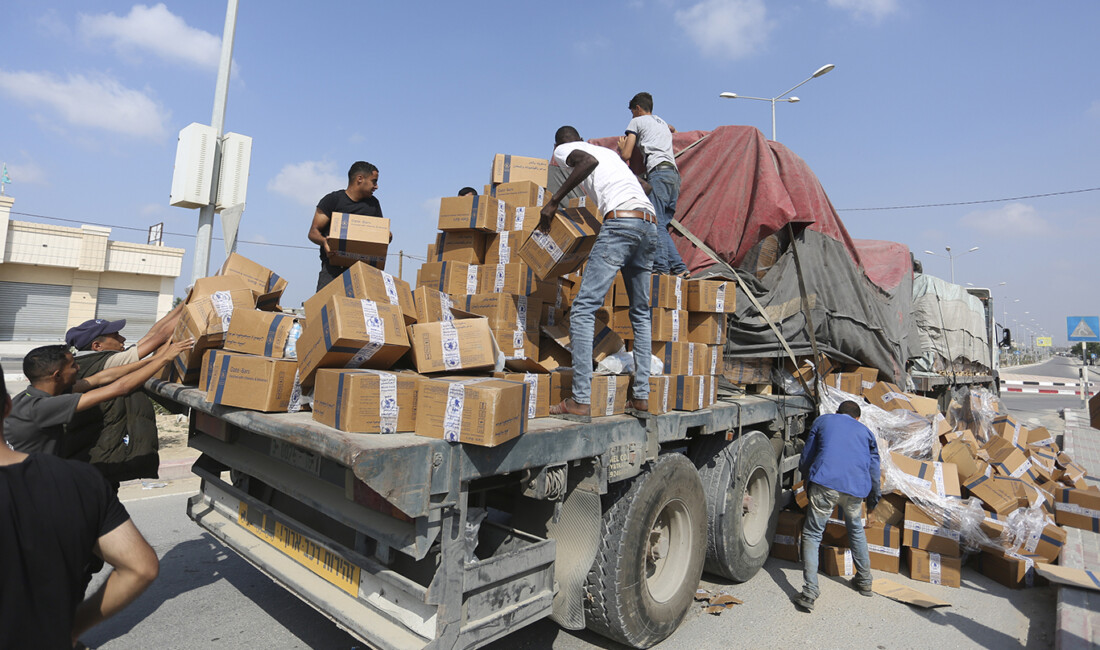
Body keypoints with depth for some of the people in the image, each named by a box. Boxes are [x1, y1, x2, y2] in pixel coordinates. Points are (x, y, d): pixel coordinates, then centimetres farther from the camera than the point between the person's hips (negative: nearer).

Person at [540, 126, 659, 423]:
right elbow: (643, 184, 41)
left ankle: (581, 401, -13)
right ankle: (641, 398, 13)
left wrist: (553, 201, -8)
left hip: (621, 222, -7)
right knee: (640, 313, 14)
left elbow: (589, 160, -10)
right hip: (650, 224, 8)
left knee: (584, 308, -8)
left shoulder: (562, 151, 13)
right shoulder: (608, 151, 34)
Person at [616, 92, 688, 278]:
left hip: (658, 173, -7)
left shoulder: (637, 122, 13)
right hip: (675, 174, 7)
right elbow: (672, 129, 61)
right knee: (662, 224, 6)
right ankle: (679, 267, -3)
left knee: (656, 222, -15)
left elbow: (626, 155, 6)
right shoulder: (663, 123, 34)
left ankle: (661, 267, -25)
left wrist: (622, 147, 26)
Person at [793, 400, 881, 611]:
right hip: (856, 488, 3)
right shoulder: (865, 431, 26)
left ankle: (809, 593, -5)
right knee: (856, 529, 30)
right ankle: (864, 581, 42)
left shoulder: (823, 421, 21)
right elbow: (874, 466, 26)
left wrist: (807, 477, 38)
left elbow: (806, 458, 20)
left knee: (812, 535, 3)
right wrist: (874, 496, 40)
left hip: (825, 483, -3)